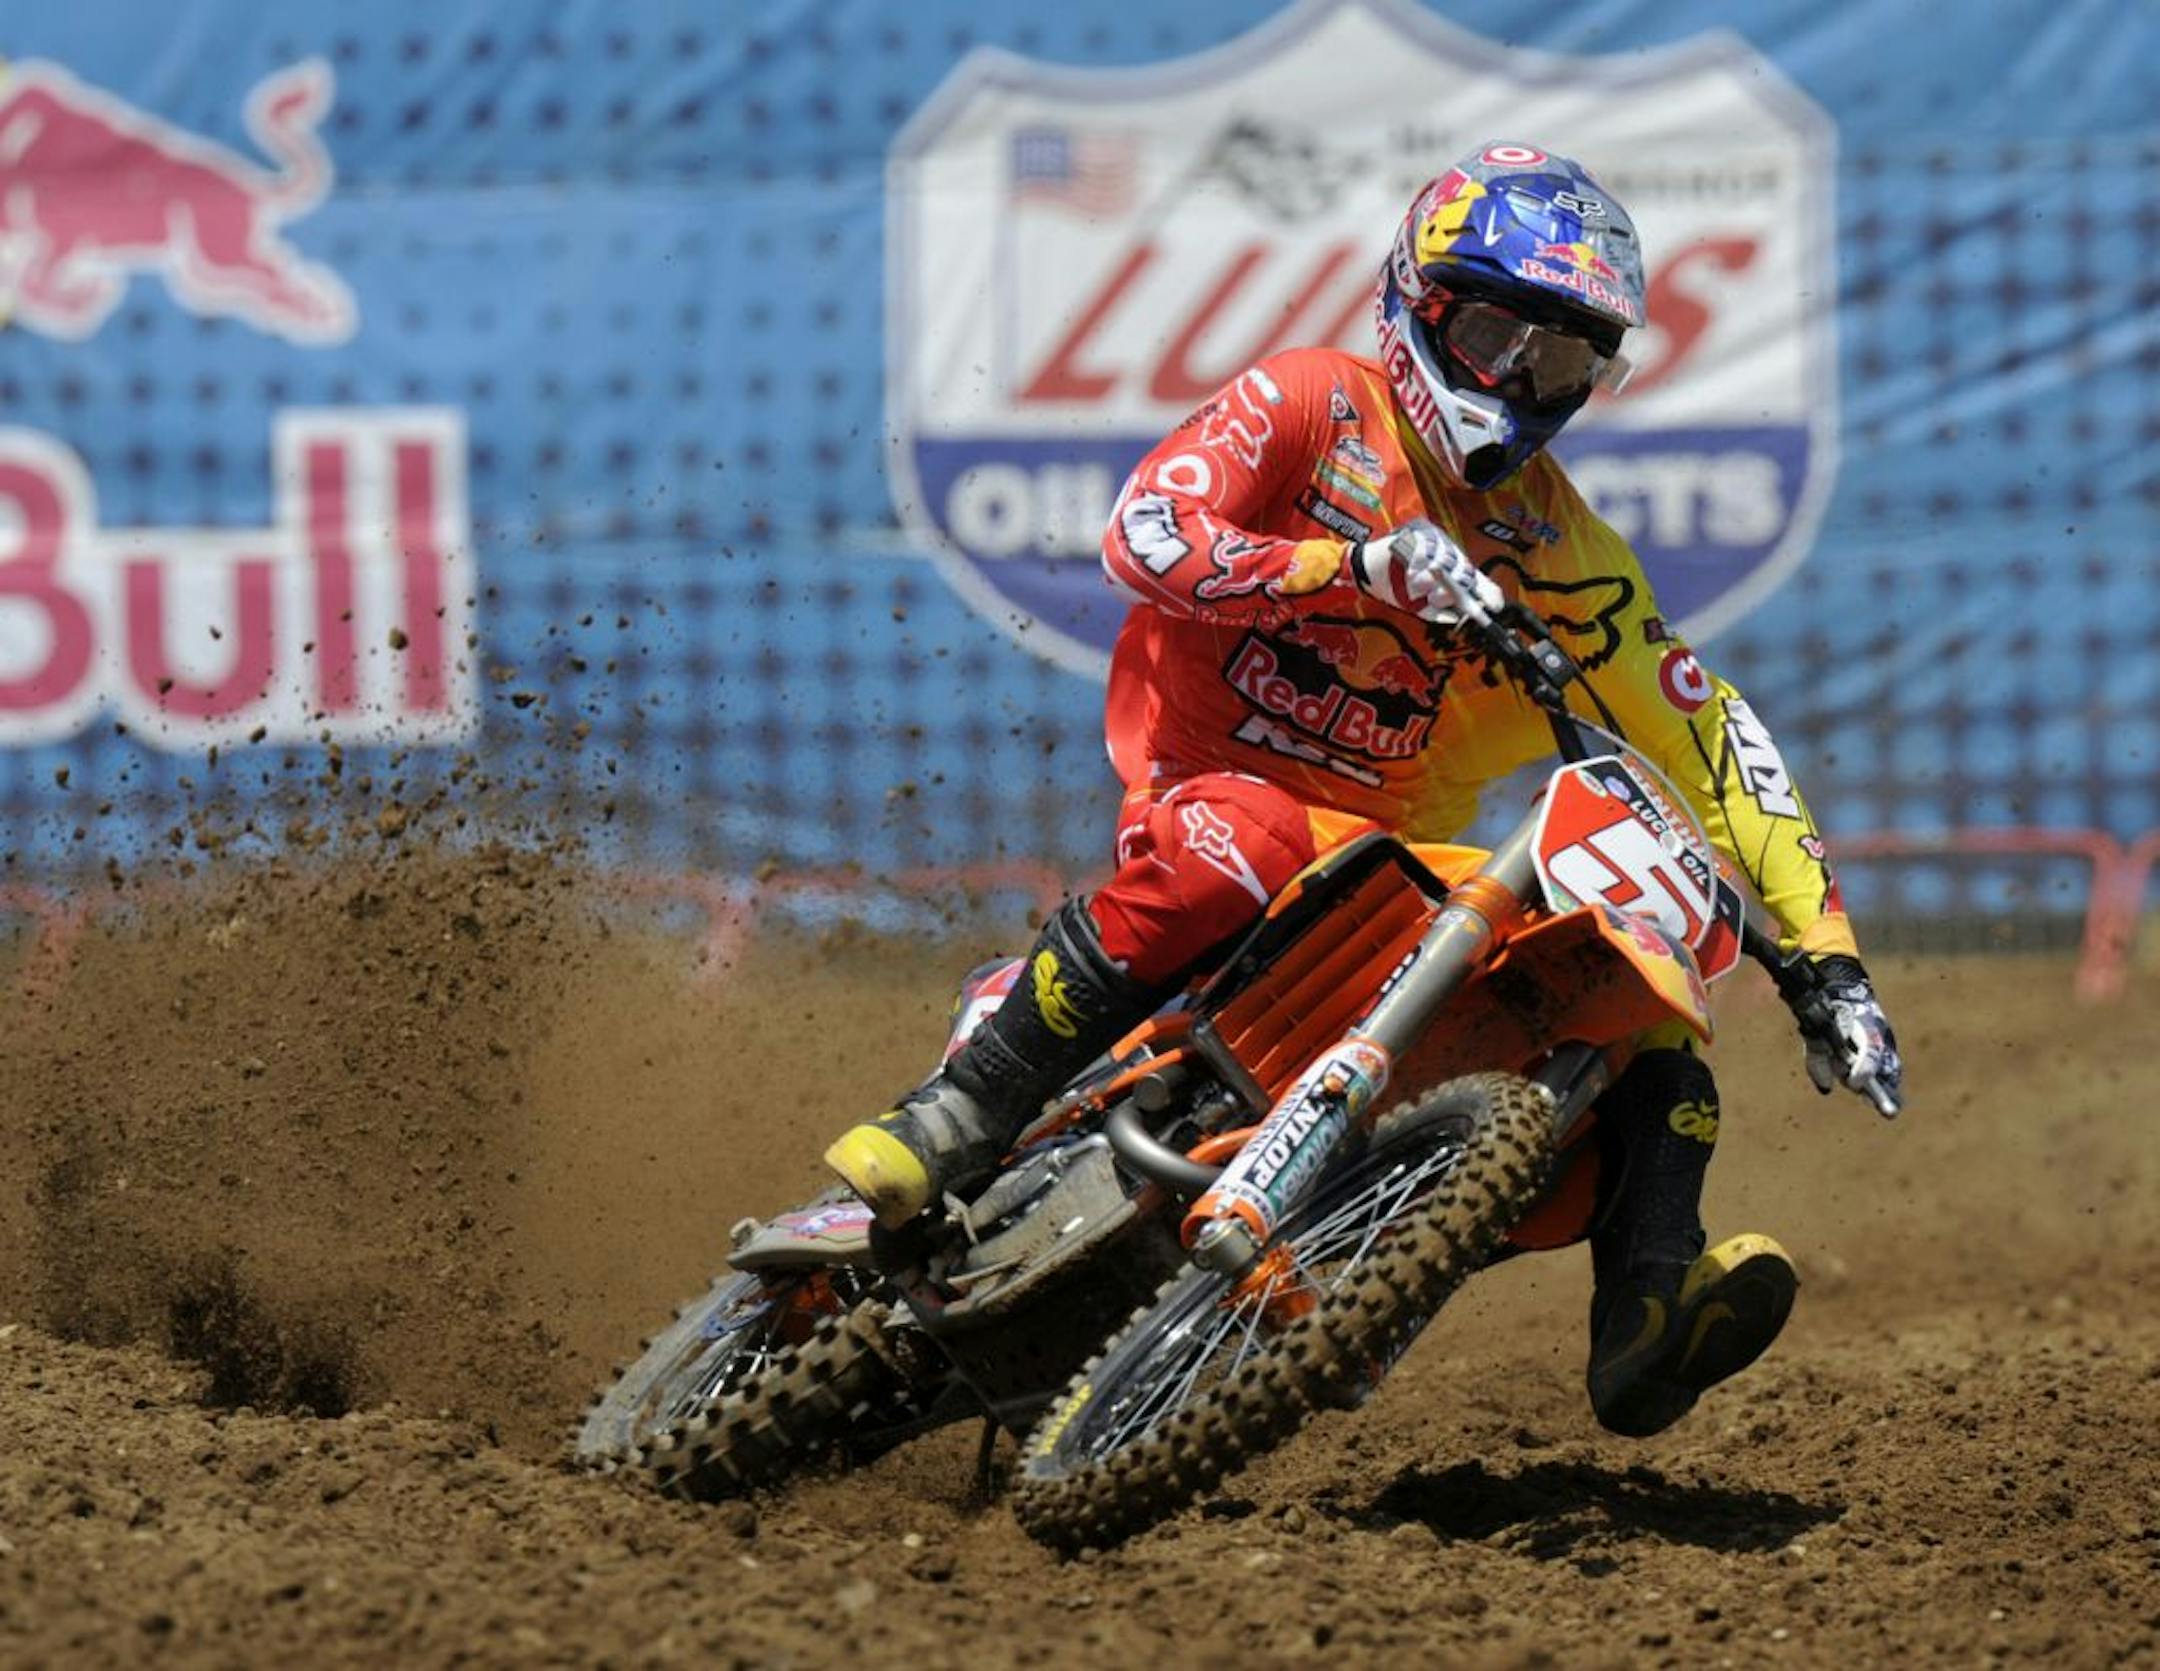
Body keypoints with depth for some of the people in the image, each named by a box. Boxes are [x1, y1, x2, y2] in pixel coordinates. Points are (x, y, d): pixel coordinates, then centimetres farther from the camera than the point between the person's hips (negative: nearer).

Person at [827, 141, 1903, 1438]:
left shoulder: (1564, 556, 9)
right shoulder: (1309, 408, -3)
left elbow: (1716, 750, 8)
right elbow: (1149, 537, -19)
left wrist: (1827, 958, -2)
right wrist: (1367, 566, -29)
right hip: (1214, 782, -5)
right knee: (1231, 843, -41)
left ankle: (1649, 1300, -36)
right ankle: (959, 1119, -36)